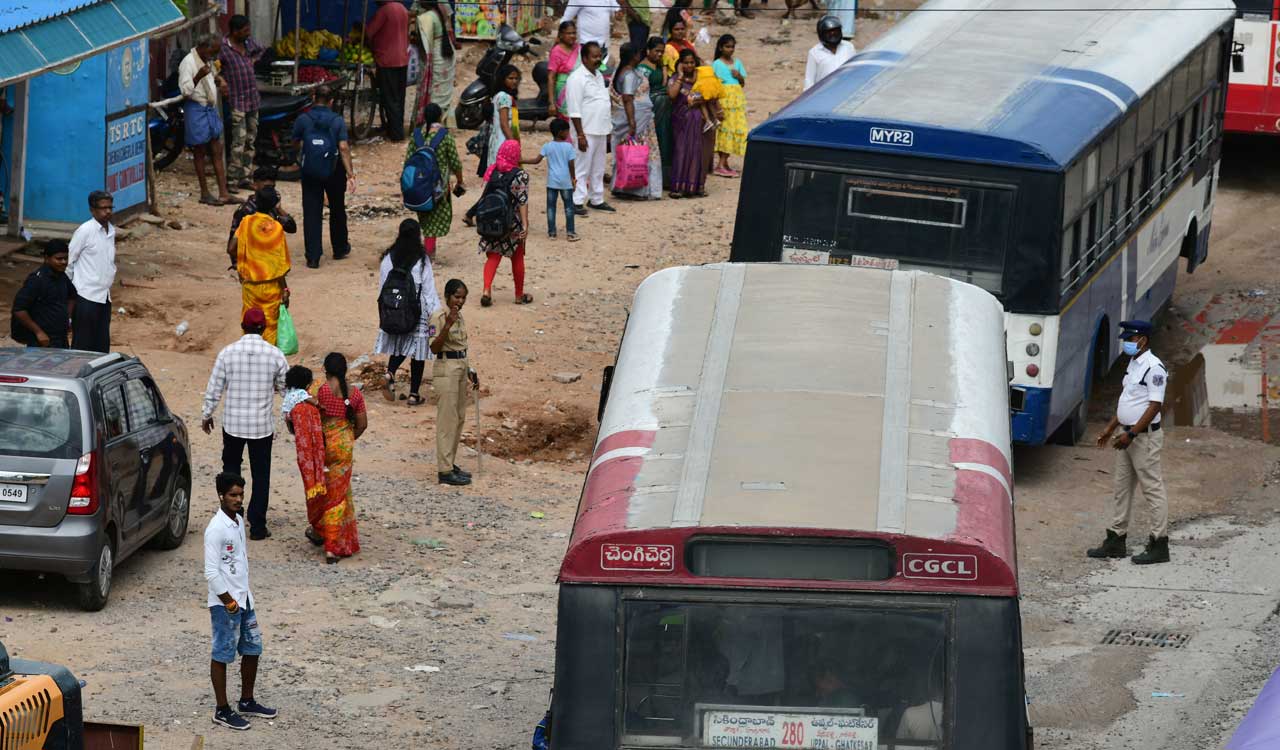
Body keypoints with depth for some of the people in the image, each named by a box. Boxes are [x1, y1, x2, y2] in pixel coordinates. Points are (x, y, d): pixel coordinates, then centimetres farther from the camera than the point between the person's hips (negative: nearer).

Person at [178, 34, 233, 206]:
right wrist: (199, 76, -34)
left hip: (211, 108, 8)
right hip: (196, 109, -8)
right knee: (200, 152, 1)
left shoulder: (208, 61, 11)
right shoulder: (188, 62, -15)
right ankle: (204, 193, 9)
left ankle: (223, 193, 6)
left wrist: (219, 81, 11)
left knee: (217, 152, 6)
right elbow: (185, 90, -21)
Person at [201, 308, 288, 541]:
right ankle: (257, 526, 9)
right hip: (262, 424, 0)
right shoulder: (275, 355, -9)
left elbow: (214, 389, -4)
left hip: (233, 423, 0)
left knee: (231, 469, 19)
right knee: (261, 476, 9)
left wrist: (206, 415, 12)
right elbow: (286, 388, 2)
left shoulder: (228, 353, -9)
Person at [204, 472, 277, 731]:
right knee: (222, 655, 1)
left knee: (252, 649, 16)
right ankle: (222, 711, 9)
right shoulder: (216, 529, -20)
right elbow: (211, 572, -21)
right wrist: (229, 602, -17)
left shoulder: (239, 521, 8)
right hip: (224, 603, -9)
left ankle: (247, 702, 30)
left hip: (244, 599, 9)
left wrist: (247, 595, 17)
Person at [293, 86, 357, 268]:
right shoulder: (337, 120, -8)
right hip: (334, 171, 0)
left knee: (311, 213, 2)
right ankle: (340, 249, 33)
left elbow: (297, 145, 2)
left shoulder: (302, 119, -7)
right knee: (337, 210, 19)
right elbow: (343, 147, -15)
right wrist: (350, 173, -13)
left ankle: (313, 257, -4)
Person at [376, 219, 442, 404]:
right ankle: (414, 394, 9)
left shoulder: (388, 258, -3)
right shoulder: (422, 260, -13)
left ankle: (390, 374, -7)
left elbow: (383, 286, 5)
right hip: (418, 311, -3)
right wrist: (435, 313, -3)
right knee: (418, 353, 7)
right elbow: (429, 290, -11)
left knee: (399, 346, 20)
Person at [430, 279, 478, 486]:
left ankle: (451, 464, 22)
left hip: (460, 369, 9)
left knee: (458, 418, 13)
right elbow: (434, 348, -20)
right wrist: (447, 325, -30)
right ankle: (444, 471, -5)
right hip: (445, 370, -9)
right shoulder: (439, 317, -14)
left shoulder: (459, 316, 12)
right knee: (447, 420, -7)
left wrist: (470, 372, 18)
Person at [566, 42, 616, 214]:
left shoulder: (599, 76, 14)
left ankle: (597, 199, 23)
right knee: (582, 168, -5)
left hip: (601, 131, 8)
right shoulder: (577, 79, -13)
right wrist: (580, 135, -20)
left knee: (598, 168, 14)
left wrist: (608, 129, 17)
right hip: (587, 132, -8)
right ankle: (577, 202, -2)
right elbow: (575, 111, -17)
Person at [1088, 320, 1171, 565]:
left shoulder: (1154, 367, -16)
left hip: (1145, 436, -10)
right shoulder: (1133, 364, 14)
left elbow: (1154, 406, -21)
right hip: (1128, 436, 10)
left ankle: (1159, 545, -3)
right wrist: (1110, 429, 19)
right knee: (1122, 487, 13)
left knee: (1153, 489, -5)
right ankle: (1116, 541, 20)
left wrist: (1131, 434, -23)